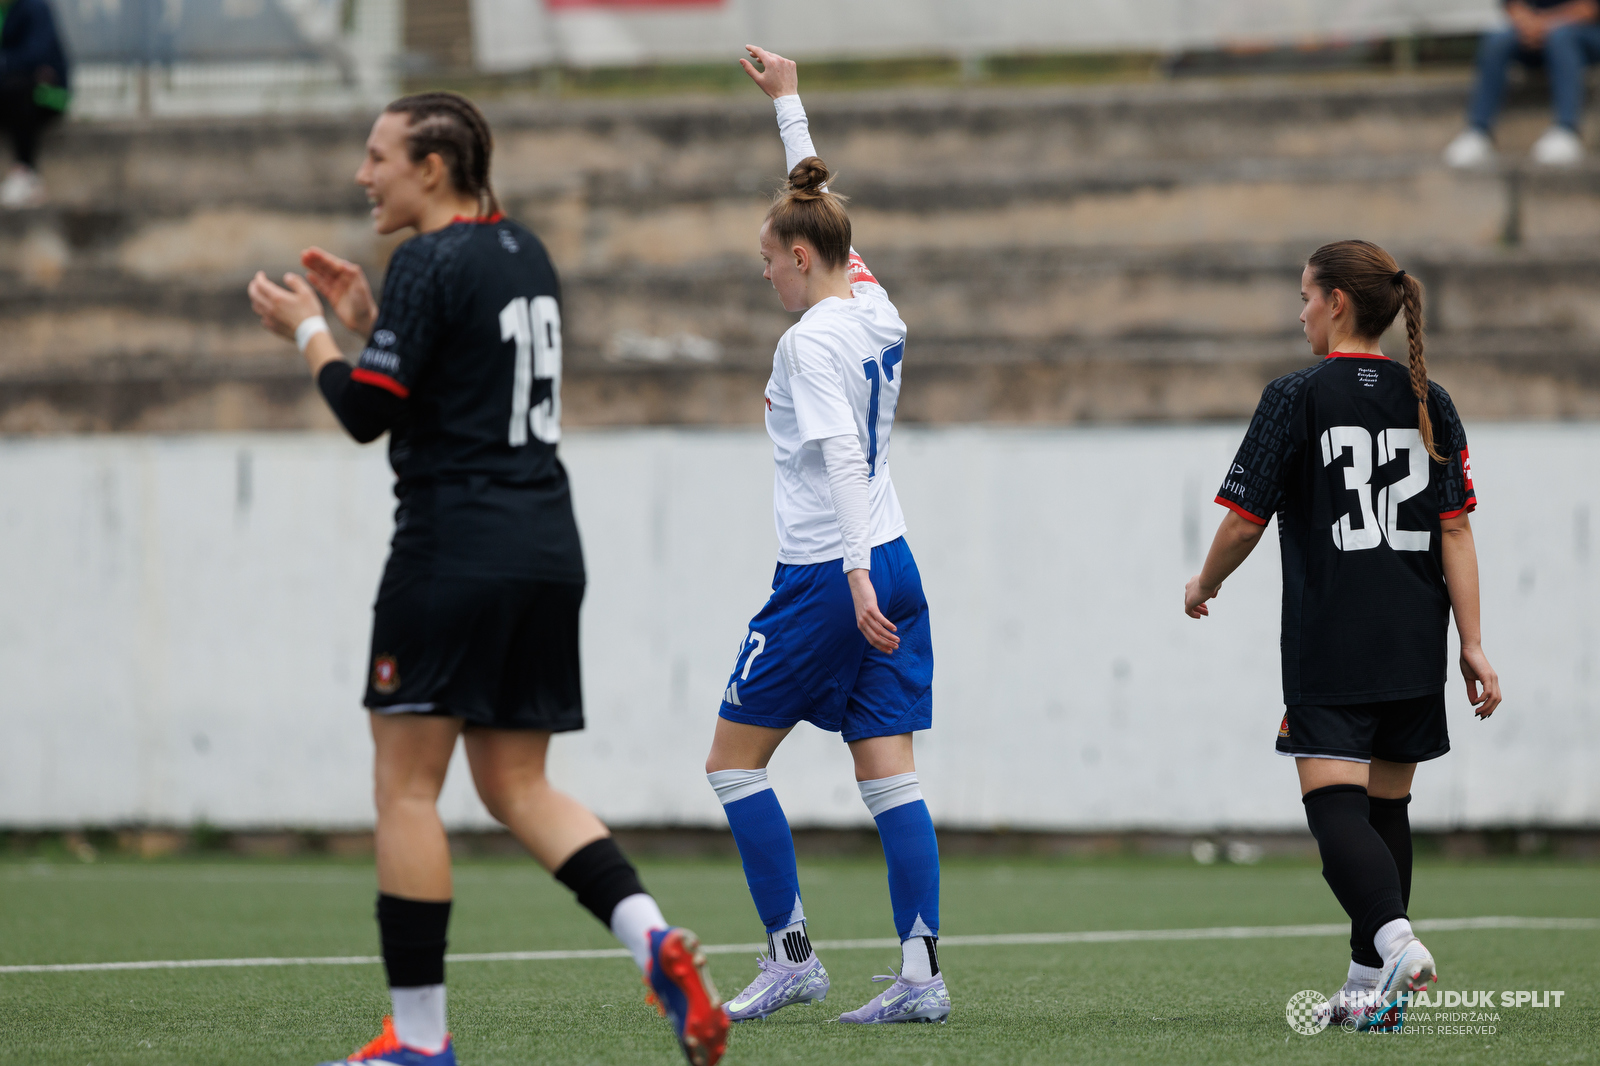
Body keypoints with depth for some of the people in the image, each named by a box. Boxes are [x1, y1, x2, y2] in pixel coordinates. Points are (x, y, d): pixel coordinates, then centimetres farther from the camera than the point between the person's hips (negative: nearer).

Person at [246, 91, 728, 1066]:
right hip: (547, 547, 8)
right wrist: (367, 318, 21)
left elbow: (368, 411, -14)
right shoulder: (523, 253, 15)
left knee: (406, 785, -1)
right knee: (516, 784, 13)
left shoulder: (431, 263, -12)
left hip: (455, 548, -8)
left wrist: (309, 331, 2)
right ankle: (654, 939, -9)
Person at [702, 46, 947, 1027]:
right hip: (893, 568, 8)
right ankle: (923, 973, -5)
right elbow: (823, 211, 26)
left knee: (735, 760, 5)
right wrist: (788, 101, 35)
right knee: (889, 774, 3)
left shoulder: (812, 341, -13)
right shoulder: (877, 309, 10)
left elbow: (840, 457, -24)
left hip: (829, 577, -8)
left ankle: (792, 954, 2)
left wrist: (857, 578, -31)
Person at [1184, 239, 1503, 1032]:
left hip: (1329, 649, -5)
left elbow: (1244, 521, -6)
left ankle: (1394, 937, -33)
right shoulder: (1428, 402, 7)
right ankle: (1369, 985, 19)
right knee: (1385, 805, 14)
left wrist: (1203, 587, 13)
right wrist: (1473, 645, 4)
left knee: (1334, 805, -9)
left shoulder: (1297, 398, -7)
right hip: (1415, 646, 5)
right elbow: (1455, 530, 4)